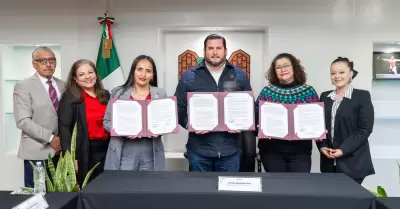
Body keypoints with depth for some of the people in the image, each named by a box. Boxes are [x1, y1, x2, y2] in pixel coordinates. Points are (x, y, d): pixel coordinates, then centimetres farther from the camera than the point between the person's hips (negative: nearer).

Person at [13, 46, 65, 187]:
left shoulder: (62, 85, 11)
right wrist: (50, 138, -17)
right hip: (37, 151, -4)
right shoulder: (23, 87, -5)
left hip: (60, 149, 4)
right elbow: (23, 121, -13)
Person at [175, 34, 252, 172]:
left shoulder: (239, 75, 6)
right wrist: (189, 124, -14)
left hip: (230, 150, 1)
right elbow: (179, 108, 3)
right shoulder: (189, 76, 1)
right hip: (198, 150, -1)